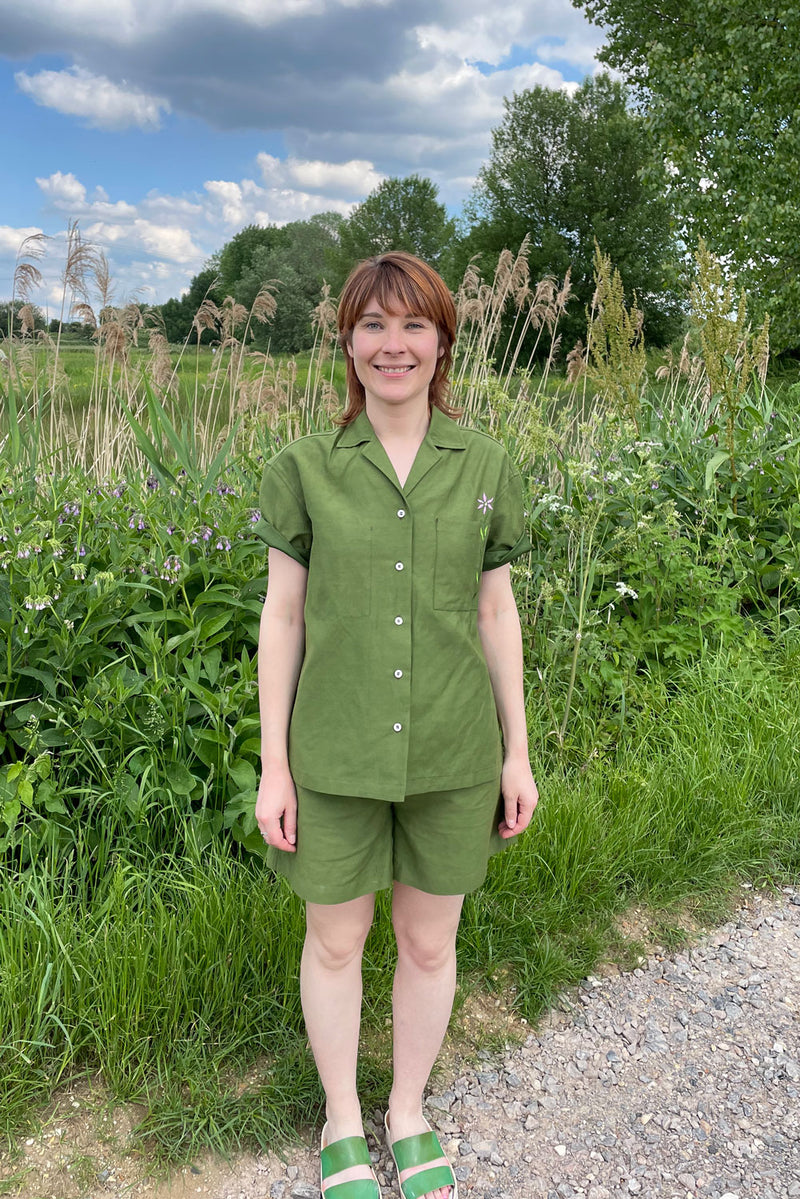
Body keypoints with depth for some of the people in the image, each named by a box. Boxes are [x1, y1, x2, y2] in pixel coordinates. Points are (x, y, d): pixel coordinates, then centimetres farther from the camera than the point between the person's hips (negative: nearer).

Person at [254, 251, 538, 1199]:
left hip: (452, 754, 1)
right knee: (335, 940, 14)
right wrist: (273, 765, -3)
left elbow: (495, 611, 4)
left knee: (429, 942, 16)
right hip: (335, 754, -1)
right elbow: (282, 616, -2)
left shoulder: (484, 466, 0)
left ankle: (410, 1115, 42)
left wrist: (517, 752, 5)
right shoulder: (304, 468, -4)